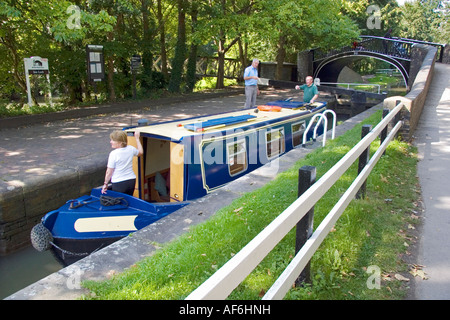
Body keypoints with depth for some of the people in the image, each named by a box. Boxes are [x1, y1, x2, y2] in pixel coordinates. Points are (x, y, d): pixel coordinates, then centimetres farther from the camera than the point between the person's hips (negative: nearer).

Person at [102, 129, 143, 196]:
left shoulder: (113, 154, -16)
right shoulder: (131, 149, 0)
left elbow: (109, 171, -11)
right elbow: (140, 152, 23)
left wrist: (106, 184, 2)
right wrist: (137, 138, 29)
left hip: (119, 183, -6)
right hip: (131, 181, 6)